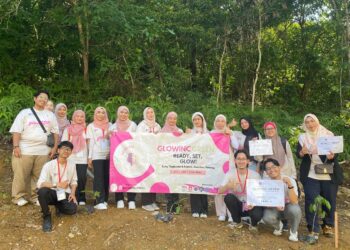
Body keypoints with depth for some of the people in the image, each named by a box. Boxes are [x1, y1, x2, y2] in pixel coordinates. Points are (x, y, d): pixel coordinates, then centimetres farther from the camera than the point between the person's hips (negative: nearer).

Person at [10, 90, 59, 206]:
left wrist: (55, 147, 3)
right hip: (25, 150, -2)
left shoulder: (50, 115, 14)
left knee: (39, 175, 3)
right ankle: (19, 196, 10)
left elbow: (56, 132, 12)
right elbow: (16, 131, -1)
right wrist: (16, 146, -10)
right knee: (21, 174, -1)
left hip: (43, 151, 2)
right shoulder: (25, 112, 6)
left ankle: (35, 196, 13)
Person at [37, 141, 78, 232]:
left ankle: (58, 207, 14)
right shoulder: (49, 165, -11)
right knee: (42, 191, -37)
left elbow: (74, 181, 11)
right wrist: (57, 185, -33)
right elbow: (40, 184, -20)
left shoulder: (72, 165, 3)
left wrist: (72, 193, -7)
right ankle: (47, 217, -12)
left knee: (72, 209, -26)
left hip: (64, 194, 3)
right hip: (52, 193, -2)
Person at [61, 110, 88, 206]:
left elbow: (89, 143, 9)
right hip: (71, 158, 0)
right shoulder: (68, 129, 8)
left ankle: (81, 198, 9)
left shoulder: (86, 129, 10)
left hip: (83, 159, 1)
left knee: (82, 178, -3)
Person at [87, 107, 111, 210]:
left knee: (107, 177, 1)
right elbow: (90, 142, 5)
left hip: (108, 155, 2)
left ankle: (104, 200, 11)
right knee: (98, 177, -9)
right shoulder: (91, 126, 9)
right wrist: (89, 157, -2)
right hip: (97, 155, -2)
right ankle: (99, 201, -11)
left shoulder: (109, 125, 13)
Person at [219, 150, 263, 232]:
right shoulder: (230, 175, -9)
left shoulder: (255, 175, -10)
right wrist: (228, 186, -41)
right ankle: (237, 222, -2)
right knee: (228, 197, -28)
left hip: (251, 205, -2)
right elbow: (220, 191, -18)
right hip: (238, 205, 2)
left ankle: (253, 224, 7)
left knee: (257, 215, -33)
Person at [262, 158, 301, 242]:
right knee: (267, 218, -31)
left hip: (288, 207, -1)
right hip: (274, 208, 1)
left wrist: (289, 185, -43)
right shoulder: (265, 181, -15)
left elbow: (294, 202, -31)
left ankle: (293, 231, -3)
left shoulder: (290, 180, -21)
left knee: (295, 209, -36)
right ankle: (278, 225, 9)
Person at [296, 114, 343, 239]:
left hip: (329, 175, 0)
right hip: (311, 175, 0)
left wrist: (331, 156, -25)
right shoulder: (303, 137, 5)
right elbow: (298, 154, -2)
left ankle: (328, 226, 29)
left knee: (330, 201, 8)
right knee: (311, 201, -5)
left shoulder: (327, 134, 1)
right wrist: (302, 152, -25)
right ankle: (314, 230, 2)